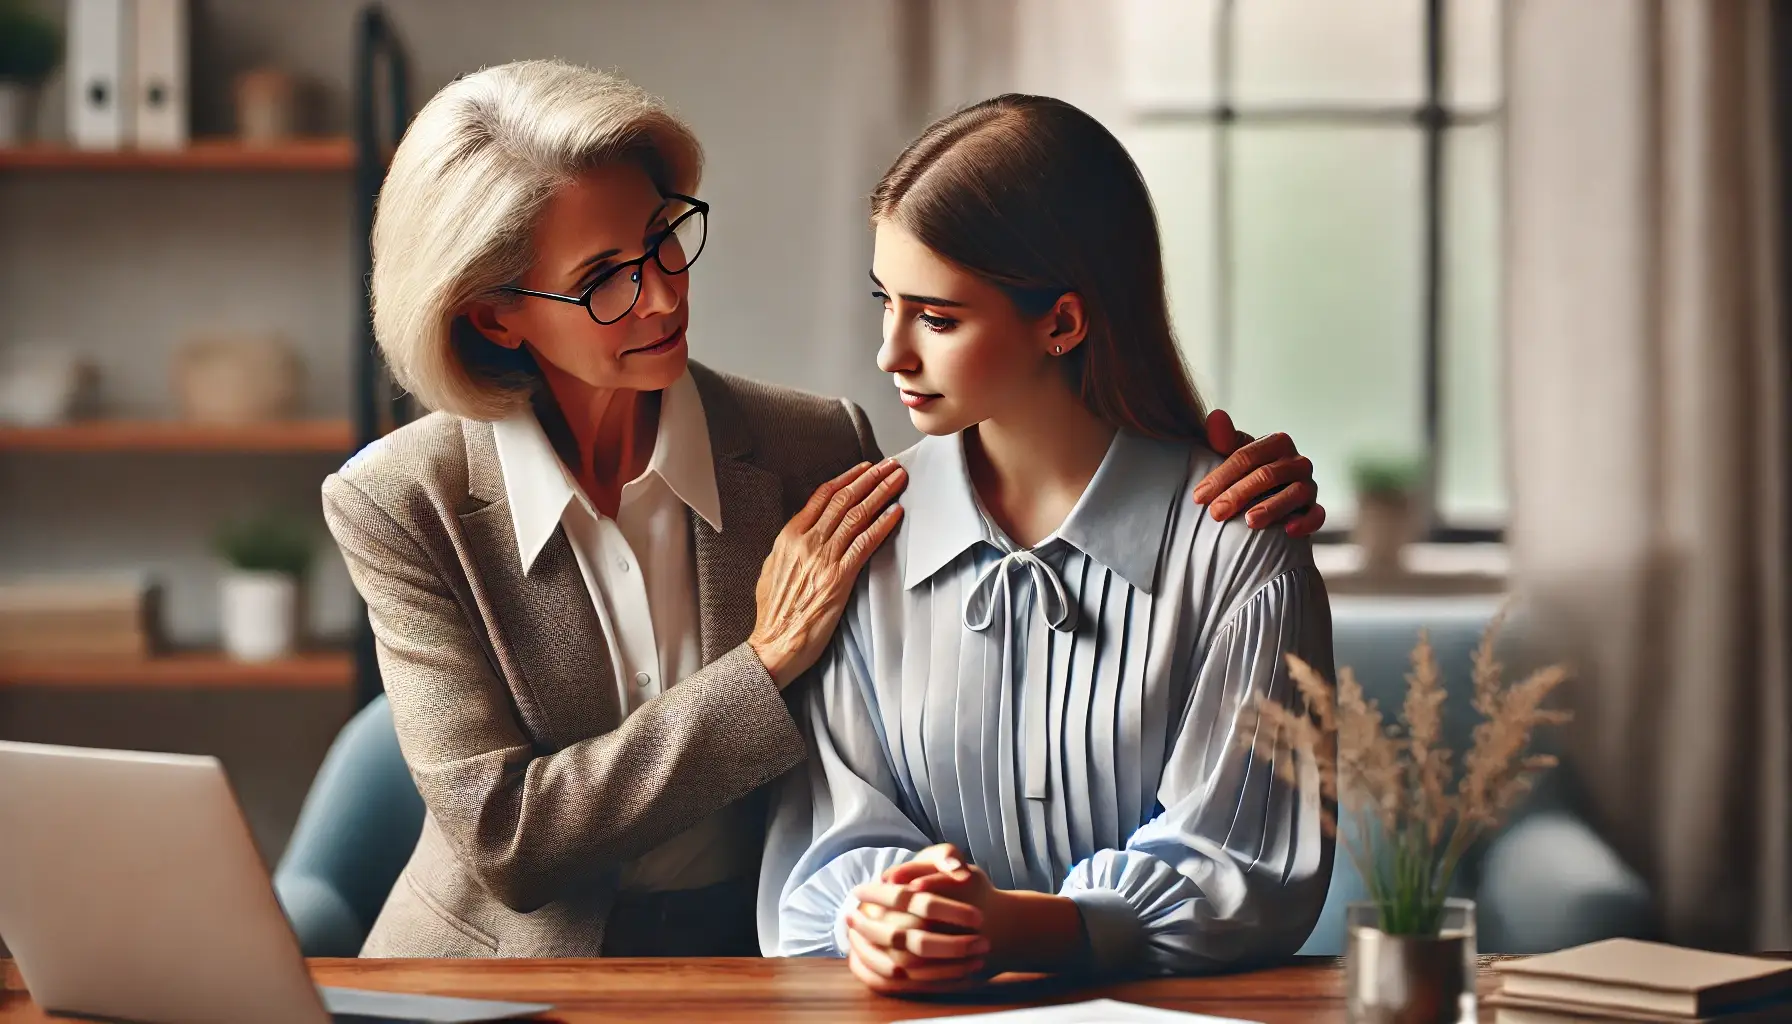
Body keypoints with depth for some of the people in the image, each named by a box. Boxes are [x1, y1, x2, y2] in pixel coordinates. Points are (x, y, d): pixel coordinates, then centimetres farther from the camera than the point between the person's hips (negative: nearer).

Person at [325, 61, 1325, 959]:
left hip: (752, 967, 0)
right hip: (498, 968, 0)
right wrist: (768, 665, -18)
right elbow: (502, 839, -14)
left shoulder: (815, 448, -3)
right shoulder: (399, 504, -8)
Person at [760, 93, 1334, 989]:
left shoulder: (1237, 545, -3)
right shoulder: (863, 531, 6)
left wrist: (1018, 924, -21)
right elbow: (829, 831, 3)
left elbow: (1248, 877, -6)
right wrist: (876, 914, -20)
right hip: (915, 1004, 2)